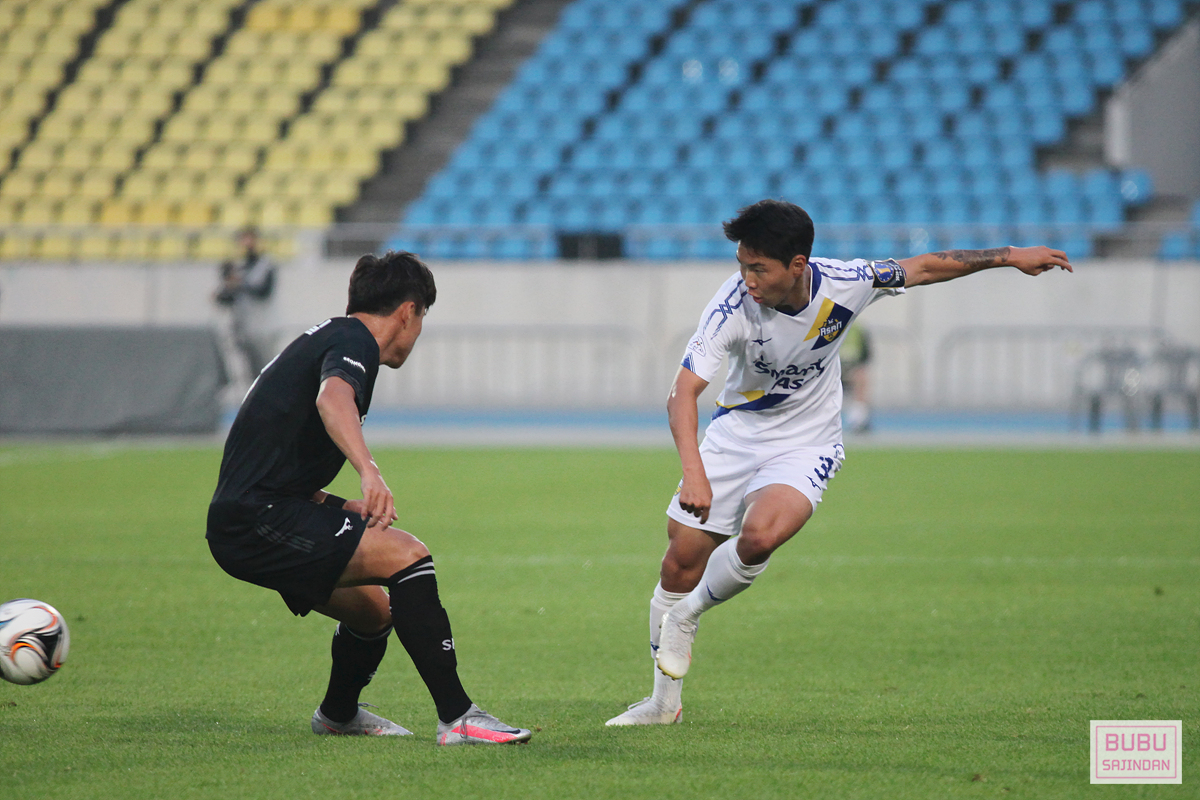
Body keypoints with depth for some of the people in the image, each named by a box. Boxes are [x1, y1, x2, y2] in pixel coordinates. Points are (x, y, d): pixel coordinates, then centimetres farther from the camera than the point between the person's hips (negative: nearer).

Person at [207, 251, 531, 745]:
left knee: (374, 611, 24)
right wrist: (369, 470, -47)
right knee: (405, 555, -20)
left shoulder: (324, 336, 24)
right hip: (260, 519, -11)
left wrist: (345, 510, 33)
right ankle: (458, 719, -25)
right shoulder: (353, 341, -8)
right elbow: (332, 397, -33)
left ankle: (338, 715, 50)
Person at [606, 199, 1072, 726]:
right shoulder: (733, 305, -25)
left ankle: (684, 619, 0)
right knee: (681, 559, -1)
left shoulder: (843, 284, -21)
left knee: (759, 536, -29)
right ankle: (665, 701, 19)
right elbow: (684, 392, -31)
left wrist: (1010, 257, 2)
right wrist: (693, 473, -47)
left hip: (806, 445, -1)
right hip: (736, 432, 1)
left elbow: (924, 268, -3)